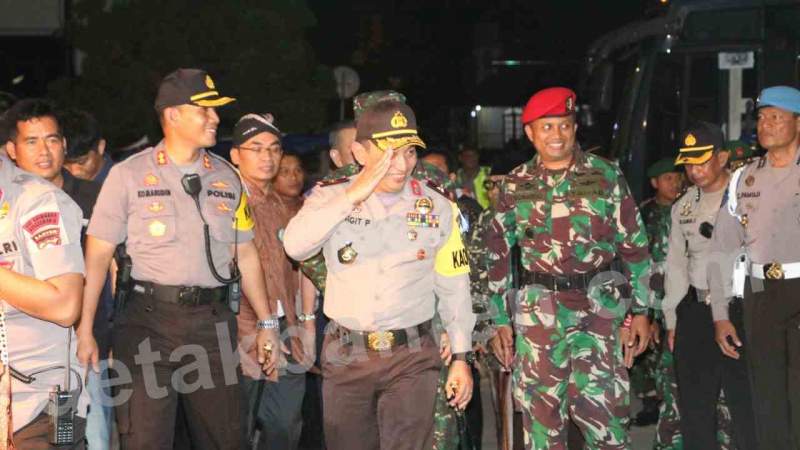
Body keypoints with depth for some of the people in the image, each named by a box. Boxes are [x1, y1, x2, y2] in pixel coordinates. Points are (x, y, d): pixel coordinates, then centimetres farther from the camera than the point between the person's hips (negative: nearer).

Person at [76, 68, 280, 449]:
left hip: (213, 321, 4)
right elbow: (97, 255, -2)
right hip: (148, 319, -3)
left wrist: (266, 323, 12)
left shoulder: (227, 177, 10)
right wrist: (84, 329, -9)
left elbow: (245, 253, 15)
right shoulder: (129, 175, -2)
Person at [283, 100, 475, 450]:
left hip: (412, 358, -1)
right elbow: (295, 246, -19)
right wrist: (353, 196, -23)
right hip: (345, 355, 1)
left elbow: (454, 288, 7)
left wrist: (460, 358, 6)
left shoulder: (437, 208, 2)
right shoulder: (331, 197, -1)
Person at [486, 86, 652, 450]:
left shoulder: (605, 175, 3)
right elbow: (499, 256, 11)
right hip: (537, 311, 2)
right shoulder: (515, 186, 7)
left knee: (600, 407, -7)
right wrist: (501, 320, 8)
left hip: (599, 306, -2)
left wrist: (640, 310, 1)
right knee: (540, 412, 5)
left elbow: (635, 246, 4)